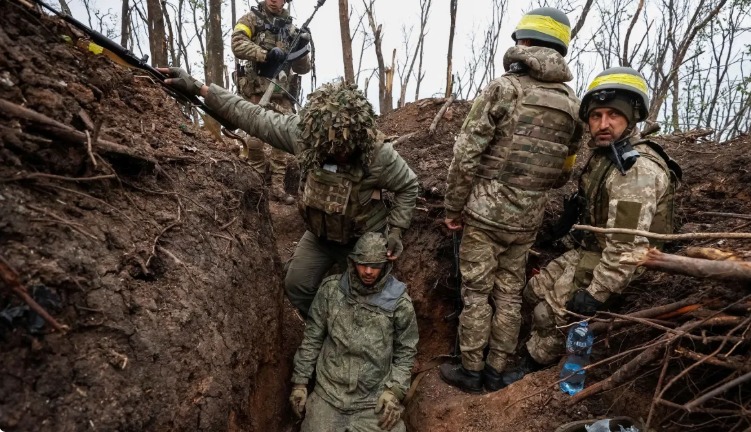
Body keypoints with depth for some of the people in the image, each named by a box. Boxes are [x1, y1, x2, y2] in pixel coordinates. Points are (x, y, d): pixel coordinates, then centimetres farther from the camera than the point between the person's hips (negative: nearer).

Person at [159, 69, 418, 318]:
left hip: (364, 242, -3)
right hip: (319, 234, 4)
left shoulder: (379, 153, -30)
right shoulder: (303, 131, -24)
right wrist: (198, 88, -16)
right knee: (296, 286, 10)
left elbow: (408, 186, -12)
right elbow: (253, 117, -16)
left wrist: (395, 229, -16)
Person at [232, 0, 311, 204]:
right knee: (255, 137, -8)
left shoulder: (290, 28, 17)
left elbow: (303, 68, 15)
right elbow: (238, 45, -10)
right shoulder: (251, 18, 8)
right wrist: (266, 53, -21)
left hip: (282, 93, 4)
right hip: (257, 89, -4)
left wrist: (301, 48, -4)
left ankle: (277, 186, 7)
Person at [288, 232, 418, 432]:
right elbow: (312, 338, 4)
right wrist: (300, 381, 3)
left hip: (375, 397, -1)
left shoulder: (399, 302, -7)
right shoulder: (331, 289, -4)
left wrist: (395, 390, -7)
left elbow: (405, 351, 3)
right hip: (329, 392, 1)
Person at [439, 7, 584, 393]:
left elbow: (466, 155, -13)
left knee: (476, 292, 7)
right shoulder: (572, 104, 5)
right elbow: (564, 171, 11)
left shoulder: (503, 88, -10)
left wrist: (453, 206, -3)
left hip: (487, 213, -4)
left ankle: (470, 372, 18)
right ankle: (496, 372, 25)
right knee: (510, 294, 14)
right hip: (528, 220, 5)